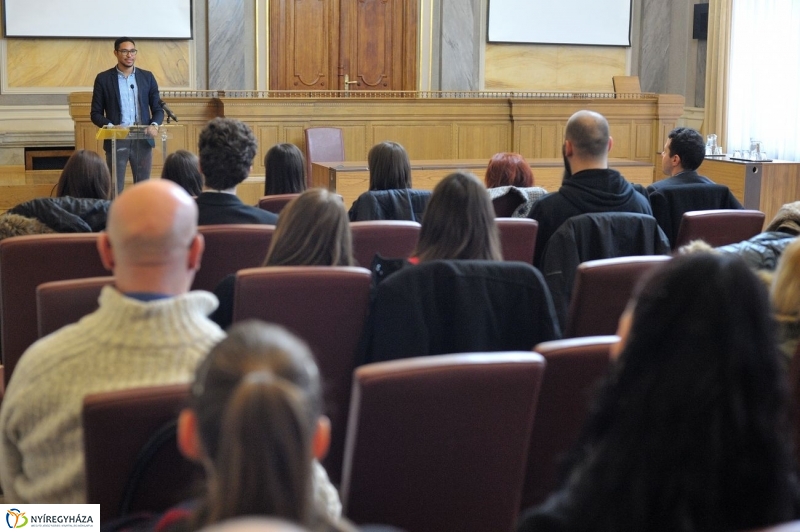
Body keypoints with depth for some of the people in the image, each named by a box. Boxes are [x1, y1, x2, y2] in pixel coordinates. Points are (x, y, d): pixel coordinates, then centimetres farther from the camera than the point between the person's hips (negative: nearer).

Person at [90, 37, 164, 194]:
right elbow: (96, 113, 3)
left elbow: (158, 109, 9)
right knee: (114, 189, -2)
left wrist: (154, 124, -12)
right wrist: (109, 126, -16)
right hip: (116, 140, -2)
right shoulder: (103, 79, 2)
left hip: (143, 140, 2)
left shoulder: (147, 77, 8)